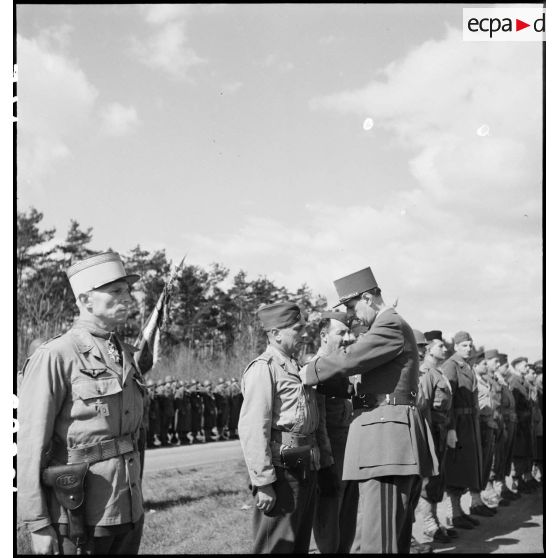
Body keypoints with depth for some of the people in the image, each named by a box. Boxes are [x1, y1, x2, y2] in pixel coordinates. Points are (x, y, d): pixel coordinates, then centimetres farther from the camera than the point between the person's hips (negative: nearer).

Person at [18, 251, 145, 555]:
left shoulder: (125, 353, 11)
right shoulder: (55, 357, -12)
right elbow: (31, 444, -13)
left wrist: (136, 504, 18)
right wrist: (38, 525, -15)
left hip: (129, 512, 7)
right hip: (80, 515, -7)